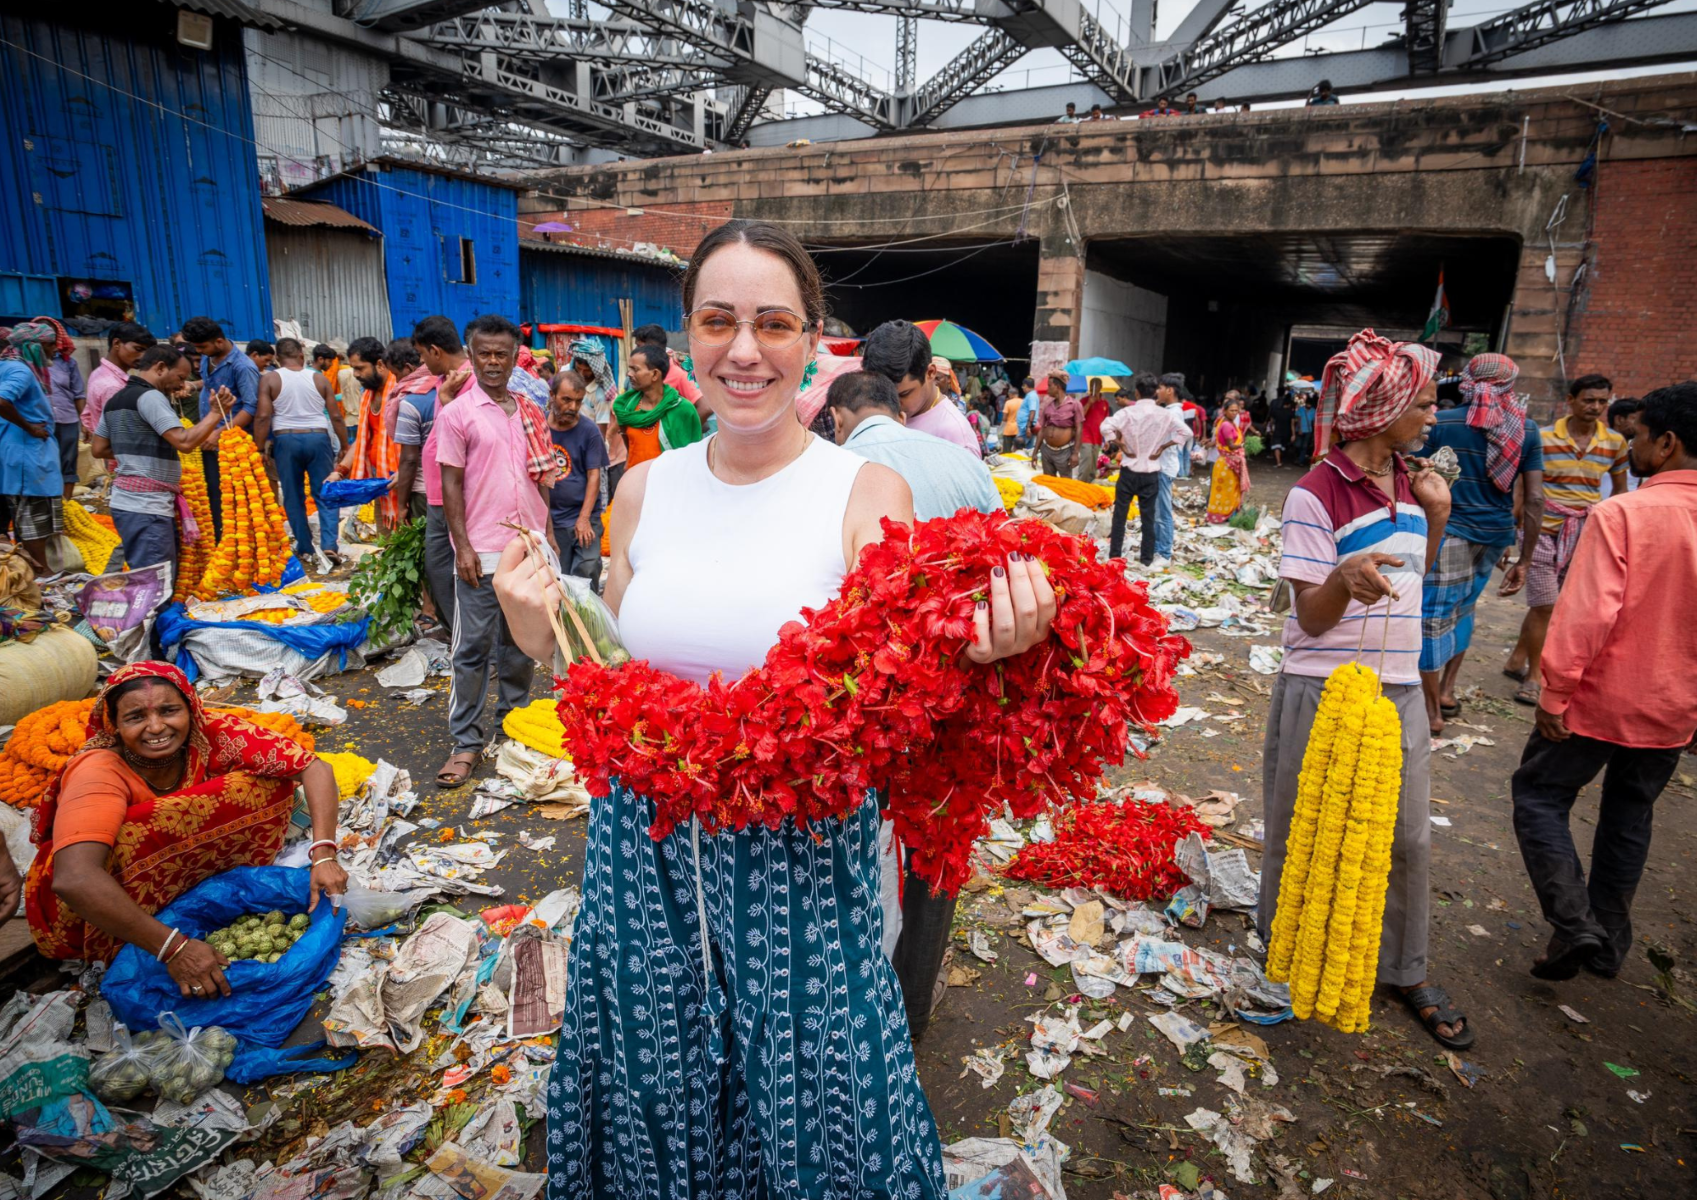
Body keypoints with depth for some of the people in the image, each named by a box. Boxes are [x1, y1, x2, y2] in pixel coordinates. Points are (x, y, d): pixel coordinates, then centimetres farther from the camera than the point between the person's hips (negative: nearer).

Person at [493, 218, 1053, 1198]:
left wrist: (981, 655, -31)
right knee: (649, 1113, 24)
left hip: (800, 858, -3)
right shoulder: (646, 488, 0)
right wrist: (546, 635, -9)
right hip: (645, 854, 4)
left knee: (804, 1118, 17)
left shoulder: (868, 494, -12)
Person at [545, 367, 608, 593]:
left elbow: (594, 475, -5)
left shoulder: (589, 430, -4)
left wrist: (584, 518, -12)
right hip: (550, 519, 2)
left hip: (584, 517, -1)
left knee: (586, 576, -5)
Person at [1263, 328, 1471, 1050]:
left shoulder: (1412, 479, 7)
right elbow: (1310, 616, -15)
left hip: (1398, 687, 6)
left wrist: (1435, 518, 3)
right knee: (1300, 831, 10)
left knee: (1409, 835, 14)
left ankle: (1406, 971, 32)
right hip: (1322, 688, -6)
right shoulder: (1317, 493, -15)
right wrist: (1344, 578, -36)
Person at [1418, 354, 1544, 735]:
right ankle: (1447, 690, 30)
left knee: (1434, 616, 2)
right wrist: (1524, 561, 7)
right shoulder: (1527, 429, 4)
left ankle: (1432, 711, 8)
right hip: (1496, 532, 5)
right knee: (1462, 607, 23)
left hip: (1450, 528, -5)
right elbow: (1534, 499, 2)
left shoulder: (1443, 422, -7)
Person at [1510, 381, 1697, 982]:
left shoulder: (1622, 514, -21)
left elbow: (1586, 614, -25)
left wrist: (1554, 692, -16)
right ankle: (1608, 943, 31)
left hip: (1601, 699, -6)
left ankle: (1574, 923, -2)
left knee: (1539, 796, 9)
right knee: (1630, 815, 20)